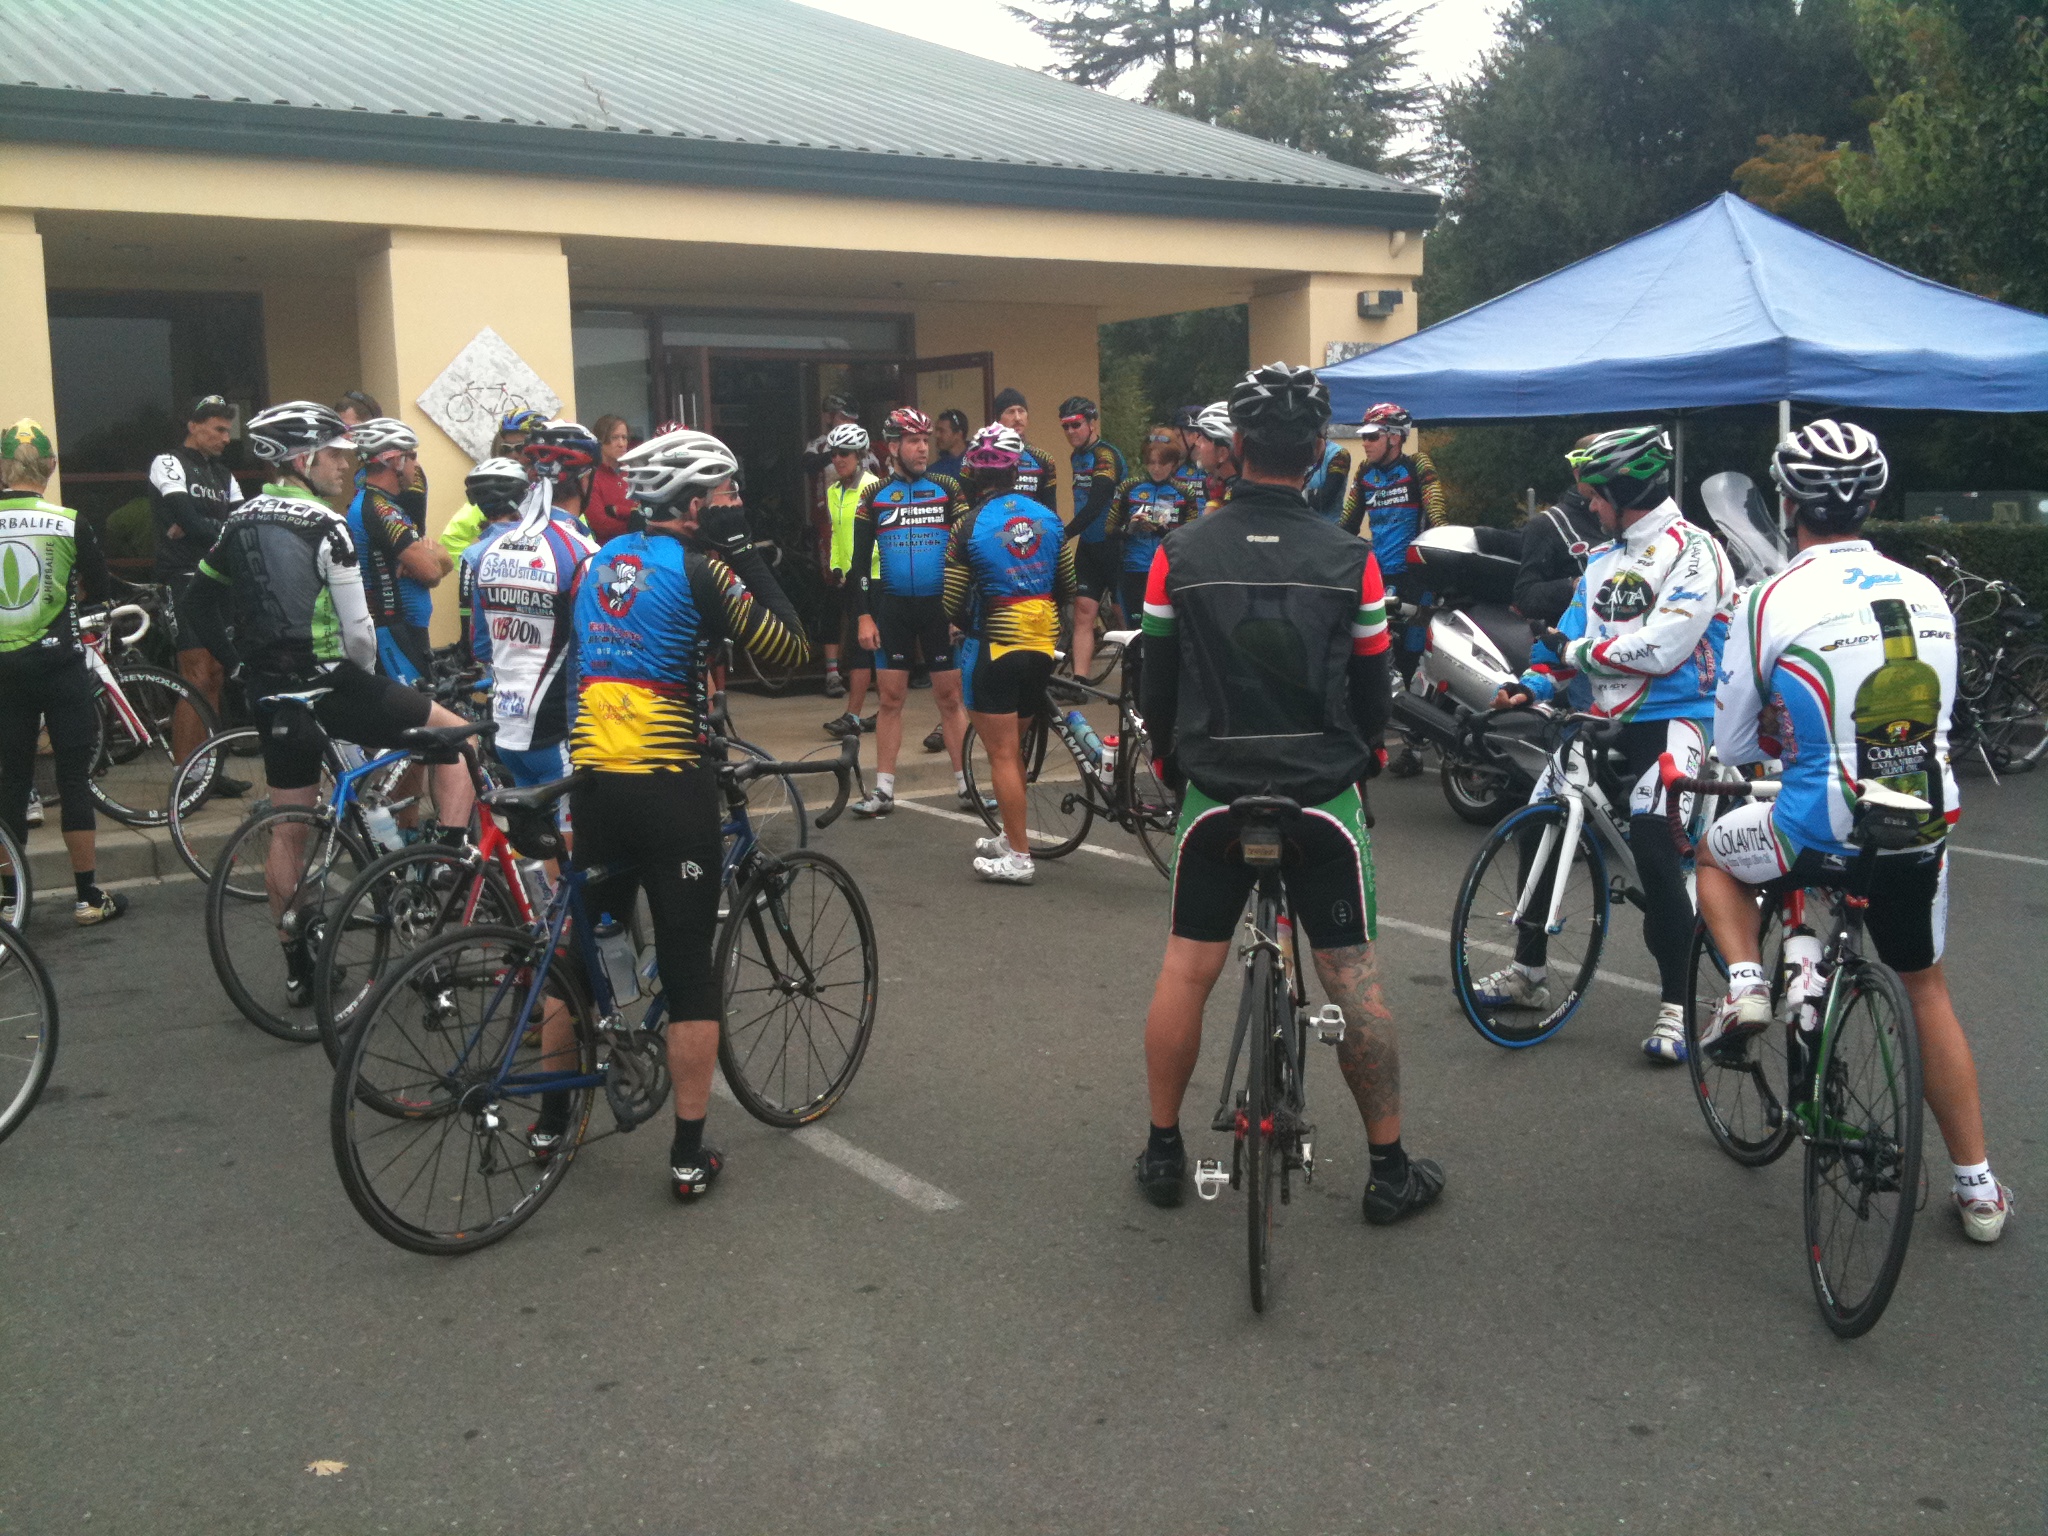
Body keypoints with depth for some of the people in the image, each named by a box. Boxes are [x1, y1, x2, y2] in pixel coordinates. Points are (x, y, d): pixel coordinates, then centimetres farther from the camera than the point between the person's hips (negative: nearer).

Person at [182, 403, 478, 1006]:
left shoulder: (243, 521, 10)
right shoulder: (324, 525, -12)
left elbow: (202, 598, 20)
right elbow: (357, 630, -14)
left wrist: (239, 665, 24)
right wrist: (368, 684, 4)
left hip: (271, 694, 8)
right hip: (330, 685, -7)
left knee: (289, 829, 15)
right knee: (455, 735, 7)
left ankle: (297, 967, 23)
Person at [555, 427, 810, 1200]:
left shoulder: (600, 561, 12)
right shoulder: (699, 568, -9)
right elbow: (791, 647, -11)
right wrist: (745, 549, -6)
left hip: (591, 779, 6)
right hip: (669, 787, -6)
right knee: (689, 969, 3)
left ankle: (551, 1120, 31)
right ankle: (689, 1156, 7)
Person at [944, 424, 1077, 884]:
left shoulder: (969, 527, -11)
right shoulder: (1048, 517, 2)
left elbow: (953, 605, -9)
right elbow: (1067, 587, 7)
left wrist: (967, 625, 13)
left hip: (994, 650, -5)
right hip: (1042, 647, 6)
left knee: (1002, 754, 1)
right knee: (1013, 748, 20)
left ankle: (1018, 858, 2)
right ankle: (1011, 837, 31)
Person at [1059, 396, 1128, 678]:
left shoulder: (1106, 456, -16)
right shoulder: (1078, 456, 11)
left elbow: (1095, 505, -27)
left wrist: (1063, 535, -34)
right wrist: (1072, 534, 9)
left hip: (1114, 545, -7)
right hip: (1089, 546, 7)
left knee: (1126, 614, 2)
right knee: (1083, 612, -1)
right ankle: (1079, 680, -3)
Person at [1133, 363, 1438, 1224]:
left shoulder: (1181, 554, -6)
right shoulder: (1351, 561, -7)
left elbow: (1158, 678, 3)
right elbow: (1372, 688, 3)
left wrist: (1169, 760, 20)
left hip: (1214, 793, 1)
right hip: (1323, 796, -1)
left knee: (1187, 968, 11)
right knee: (1351, 975, 7)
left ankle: (1162, 1153, 21)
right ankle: (1390, 1169, 14)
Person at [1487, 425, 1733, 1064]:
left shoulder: (1692, 550, -11)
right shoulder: (1603, 558, 15)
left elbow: (1661, 647, -22)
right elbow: (1569, 640, 13)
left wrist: (1575, 650, -13)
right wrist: (1531, 685, -5)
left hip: (1671, 718, -8)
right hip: (1605, 718, 8)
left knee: (1653, 848, -19)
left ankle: (1677, 1004, -5)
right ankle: (1526, 973, 21)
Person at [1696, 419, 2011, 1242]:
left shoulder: (1771, 601, -10)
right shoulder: (1926, 594, 3)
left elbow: (1734, 744, 0)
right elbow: (1938, 716, 17)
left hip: (1820, 832, -4)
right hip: (1924, 832, 4)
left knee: (1716, 852, 29)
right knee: (1927, 988, 23)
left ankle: (1746, 984, 6)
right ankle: (1977, 1187, 27)